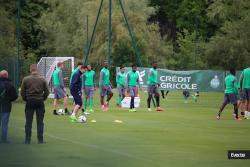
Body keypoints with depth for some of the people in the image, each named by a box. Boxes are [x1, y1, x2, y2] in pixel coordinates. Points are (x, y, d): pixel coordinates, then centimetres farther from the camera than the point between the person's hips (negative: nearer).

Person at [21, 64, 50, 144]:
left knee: (28, 122, 5)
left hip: (29, 102, 0)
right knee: (40, 122, 5)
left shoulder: (25, 79, -3)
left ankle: (27, 140, 5)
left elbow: (22, 92, -2)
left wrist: (26, 99, 11)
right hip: (40, 102, 0)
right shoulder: (42, 80, -2)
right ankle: (40, 140, 5)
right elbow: (47, 92, 0)